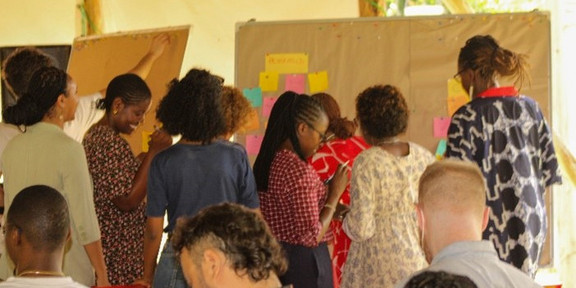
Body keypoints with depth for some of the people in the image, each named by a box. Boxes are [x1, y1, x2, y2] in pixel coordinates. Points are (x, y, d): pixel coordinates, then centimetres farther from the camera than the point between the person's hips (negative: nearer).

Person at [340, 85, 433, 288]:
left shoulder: (367, 162, -13)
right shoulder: (424, 157, 2)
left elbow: (361, 229, -15)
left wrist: (345, 219, 5)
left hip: (379, 268, -5)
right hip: (419, 262, 5)